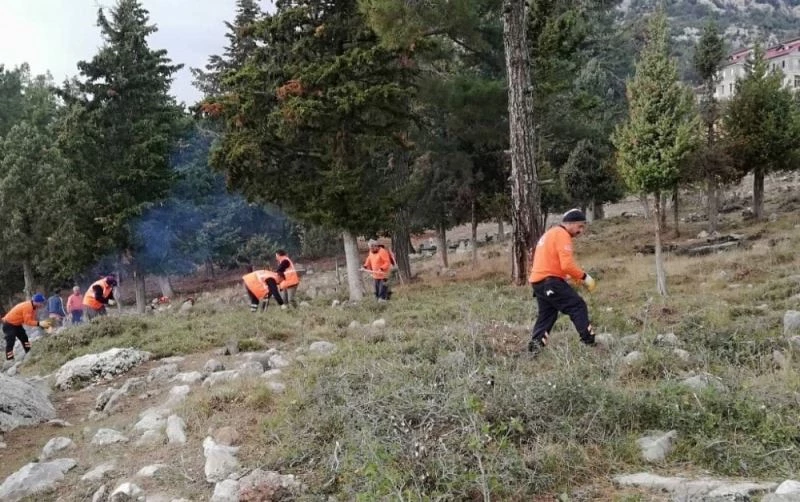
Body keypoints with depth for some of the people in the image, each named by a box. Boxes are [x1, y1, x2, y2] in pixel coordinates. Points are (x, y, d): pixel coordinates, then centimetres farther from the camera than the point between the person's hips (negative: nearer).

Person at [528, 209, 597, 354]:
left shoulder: (551, 233, 23)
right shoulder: (562, 235, -9)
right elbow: (567, 264, -18)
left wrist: (568, 277, 18)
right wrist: (584, 277, -7)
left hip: (538, 281, 10)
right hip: (550, 281, -10)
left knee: (546, 314, 14)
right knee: (578, 306, -5)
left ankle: (535, 346, 8)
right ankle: (590, 342, -7)